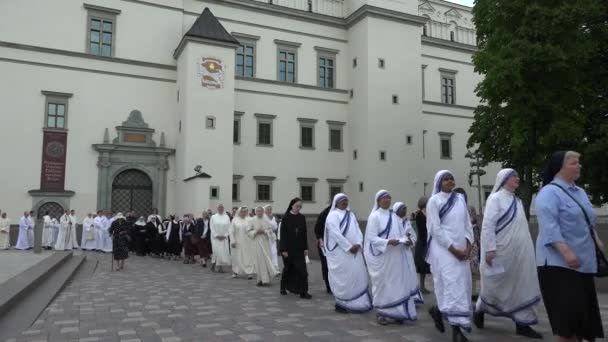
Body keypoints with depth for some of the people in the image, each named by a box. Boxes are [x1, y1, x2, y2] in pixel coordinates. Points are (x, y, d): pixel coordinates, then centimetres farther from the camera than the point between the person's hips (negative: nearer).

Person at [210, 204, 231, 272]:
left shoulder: (227, 217, 3)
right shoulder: (213, 217, 1)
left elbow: (229, 227, 2)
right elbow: (211, 227, -2)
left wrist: (225, 235, -8)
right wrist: (216, 235, -9)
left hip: (224, 238, 2)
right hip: (215, 237, -2)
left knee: (224, 251, -1)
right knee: (217, 251, -7)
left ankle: (220, 267, 6)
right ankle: (213, 264, 14)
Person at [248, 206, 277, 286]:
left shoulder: (266, 220, 4)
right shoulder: (252, 221, 1)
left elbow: (270, 230, 5)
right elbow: (248, 231, 1)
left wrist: (264, 231, -11)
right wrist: (256, 232, -13)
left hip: (265, 242, 1)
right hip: (256, 243, -1)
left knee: (267, 260, -2)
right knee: (259, 261, -3)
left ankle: (266, 279, 9)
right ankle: (261, 279, 4)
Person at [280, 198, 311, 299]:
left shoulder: (302, 218, 4)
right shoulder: (286, 217, -7)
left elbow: (304, 234, 7)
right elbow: (283, 234, -9)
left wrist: (305, 248, 3)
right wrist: (284, 249, -13)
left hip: (299, 249, 3)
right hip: (288, 248, -3)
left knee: (302, 270, -7)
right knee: (288, 269, 11)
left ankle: (303, 292, -5)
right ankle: (283, 288, 31)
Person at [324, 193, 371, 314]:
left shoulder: (351, 215, 16)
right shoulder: (333, 215, -5)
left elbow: (357, 230, 10)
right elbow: (336, 234, -14)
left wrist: (358, 243, -8)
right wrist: (349, 247, -16)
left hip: (354, 251, 7)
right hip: (340, 252, -7)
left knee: (357, 275, 6)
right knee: (343, 277, -3)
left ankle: (356, 303, 14)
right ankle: (341, 303, 8)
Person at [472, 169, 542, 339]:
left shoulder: (517, 201, 14)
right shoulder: (495, 198, -9)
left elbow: (522, 227, 18)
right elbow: (487, 225, -15)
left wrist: (526, 249, 15)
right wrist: (489, 249, -21)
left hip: (520, 252, 7)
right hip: (502, 251, -7)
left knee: (521, 286, 5)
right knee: (496, 286, 6)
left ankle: (522, 323, 11)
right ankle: (479, 310, 27)